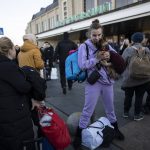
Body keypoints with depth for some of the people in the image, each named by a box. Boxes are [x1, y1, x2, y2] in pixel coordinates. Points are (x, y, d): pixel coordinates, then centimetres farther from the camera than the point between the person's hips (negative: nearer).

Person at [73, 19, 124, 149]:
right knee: (88, 110, 4)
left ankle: (115, 128, 44)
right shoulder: (84, 47, -5)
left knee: (110, 107, 21)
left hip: (108, 81, 4)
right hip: (93, 82, -4)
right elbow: (82, 65, -16)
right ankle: (79, 134, 22)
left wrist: (110, 56, -13)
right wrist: (98, 58, -23)